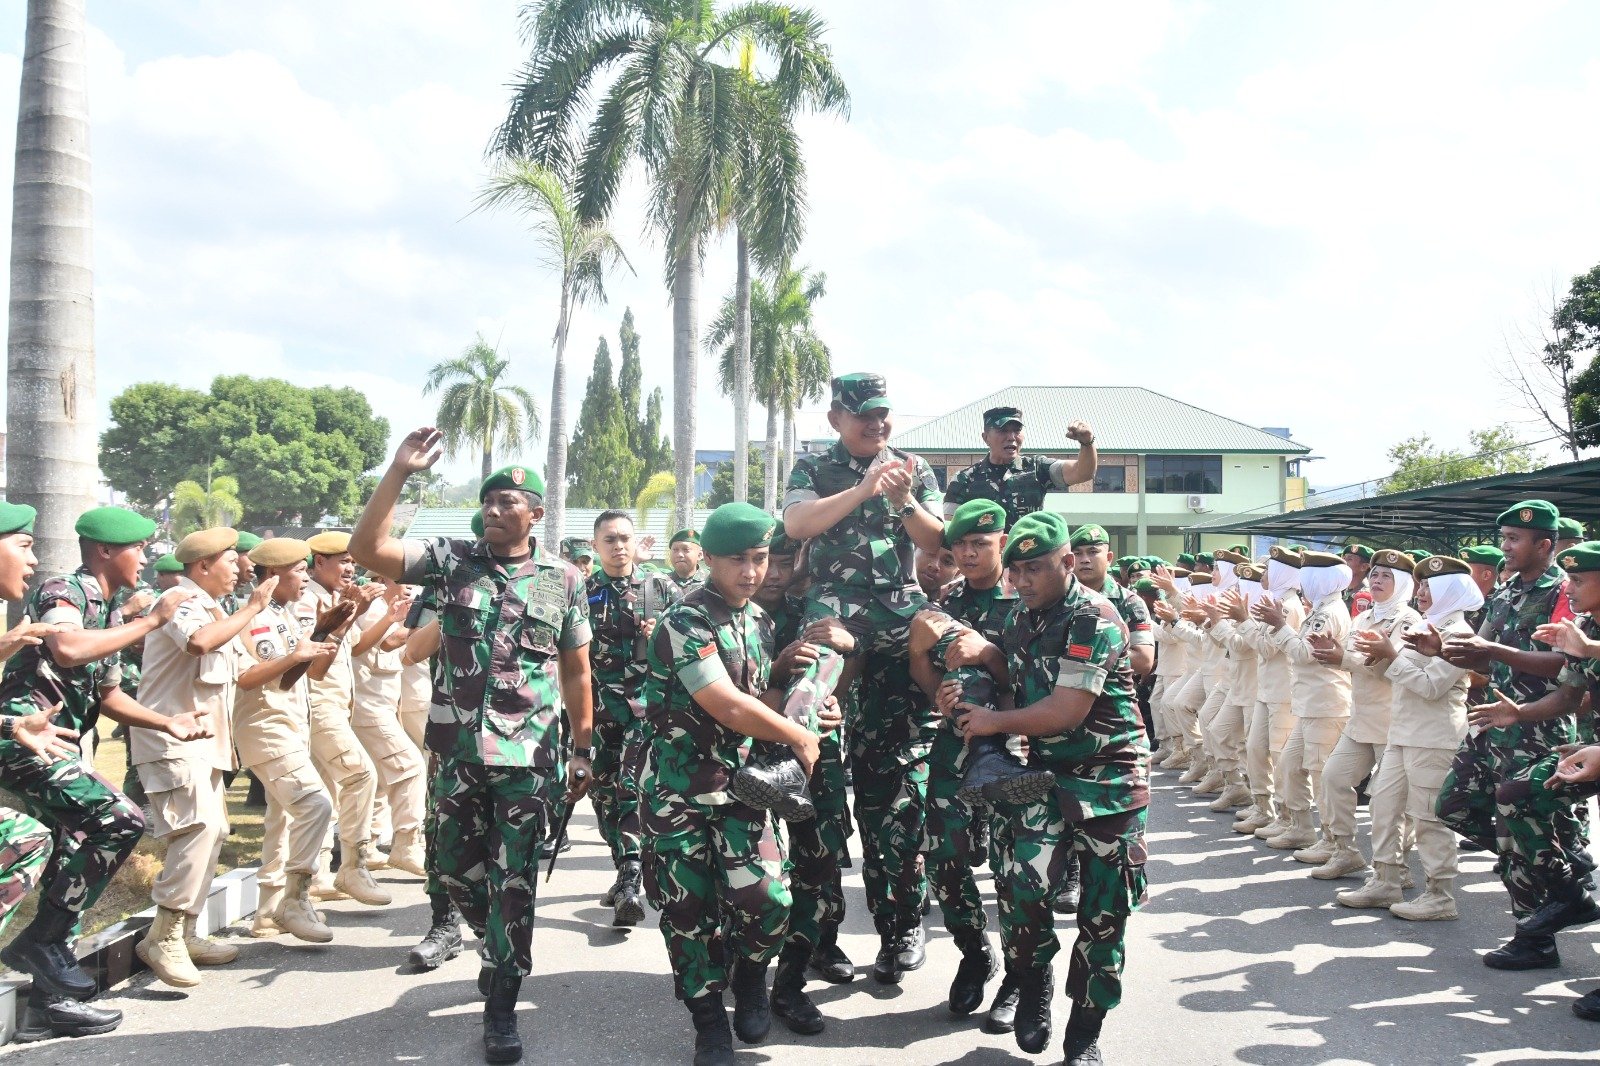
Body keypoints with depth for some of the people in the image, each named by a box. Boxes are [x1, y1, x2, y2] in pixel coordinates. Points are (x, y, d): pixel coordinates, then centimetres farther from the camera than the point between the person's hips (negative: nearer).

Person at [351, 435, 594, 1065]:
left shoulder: (563, 580, 1)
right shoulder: (451, 561, 1)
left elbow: (576, 671, 6)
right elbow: (366, 549, -10)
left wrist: (583, 751, 4)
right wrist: (399, 472, -17)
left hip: (528, 756, -2)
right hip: (455, 749, 2)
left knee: (513, 882, 2)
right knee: (455, 869, 14)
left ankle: (502, 1005, 15)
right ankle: (503, 951, 42)